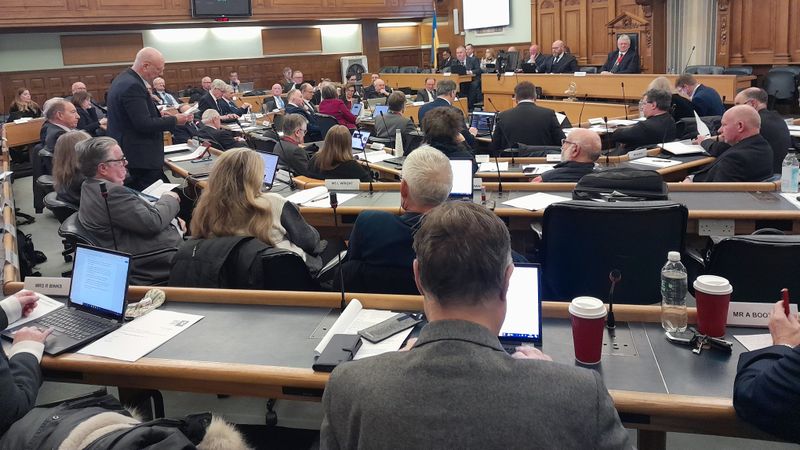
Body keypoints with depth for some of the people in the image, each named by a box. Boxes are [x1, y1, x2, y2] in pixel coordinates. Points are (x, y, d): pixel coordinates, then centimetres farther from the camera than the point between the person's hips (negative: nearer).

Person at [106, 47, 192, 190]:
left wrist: (159, 116, 10)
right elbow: (144, 124, -23)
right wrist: (174, 120, -13)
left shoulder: (122, 79, 11)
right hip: (141, 157, -11)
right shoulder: (132, 86, -20)